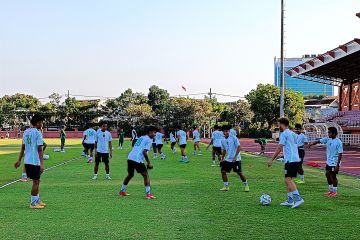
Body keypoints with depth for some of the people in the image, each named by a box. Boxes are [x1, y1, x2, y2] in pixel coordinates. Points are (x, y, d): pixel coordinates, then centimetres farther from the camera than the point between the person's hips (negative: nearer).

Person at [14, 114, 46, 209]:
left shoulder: (26, 132, 10)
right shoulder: (38, 133, -13)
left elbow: (23, 147, 15)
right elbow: (40, 149, -17)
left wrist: (19, 160, 20)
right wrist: (42, 164, -18)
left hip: (27, 161, 8)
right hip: (35, 162, -8)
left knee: (36, 181, 18)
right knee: (36, 182, 3)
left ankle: (37, 201, 26)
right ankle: (33, 203, 9)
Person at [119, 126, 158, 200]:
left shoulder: (141, 138, 23)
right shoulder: (149, 140, -3)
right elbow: (144, 152, -13)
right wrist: (149, 163, -6)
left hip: (130, 157, 8)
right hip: (137, 159, -8)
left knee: (130, 175, 24)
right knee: (146, 175, 0)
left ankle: (122, 191, 31)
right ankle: (148, 194, -5)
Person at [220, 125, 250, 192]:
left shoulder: (234, 138, -11)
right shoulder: (223, 140, 6)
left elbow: (239, 147, -13)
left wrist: (235, 156, -21)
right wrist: (222, 159, 18)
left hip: (236, 159, -6)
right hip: (227, 159, 6)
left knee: (239, 173, -3)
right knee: (223, 171, -2)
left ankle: (246, 185, 17)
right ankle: (226, 186, 11)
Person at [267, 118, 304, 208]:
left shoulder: (284, 134, -8)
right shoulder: (293, 134, 19)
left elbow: (279, 148, -13)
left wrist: (272, 159, -9)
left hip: (290, 160, -9)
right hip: (296, 159, 9)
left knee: (288, 180, -11)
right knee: (288, 180, 12)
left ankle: (298, 199, -18)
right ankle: (290, 200, 12)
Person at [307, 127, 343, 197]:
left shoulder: (338, 142, -19)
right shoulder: (328, 139, 0)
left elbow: (340, 154, -19)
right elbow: (319, 141, 7)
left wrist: (337, 165, -21)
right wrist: (312, 143, -11)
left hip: (334, 163, -7)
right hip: (328, 161, 7)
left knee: (333, 176, 0)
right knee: (327, 175, 13)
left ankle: (335, 192, 15)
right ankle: (331, 190, 27)